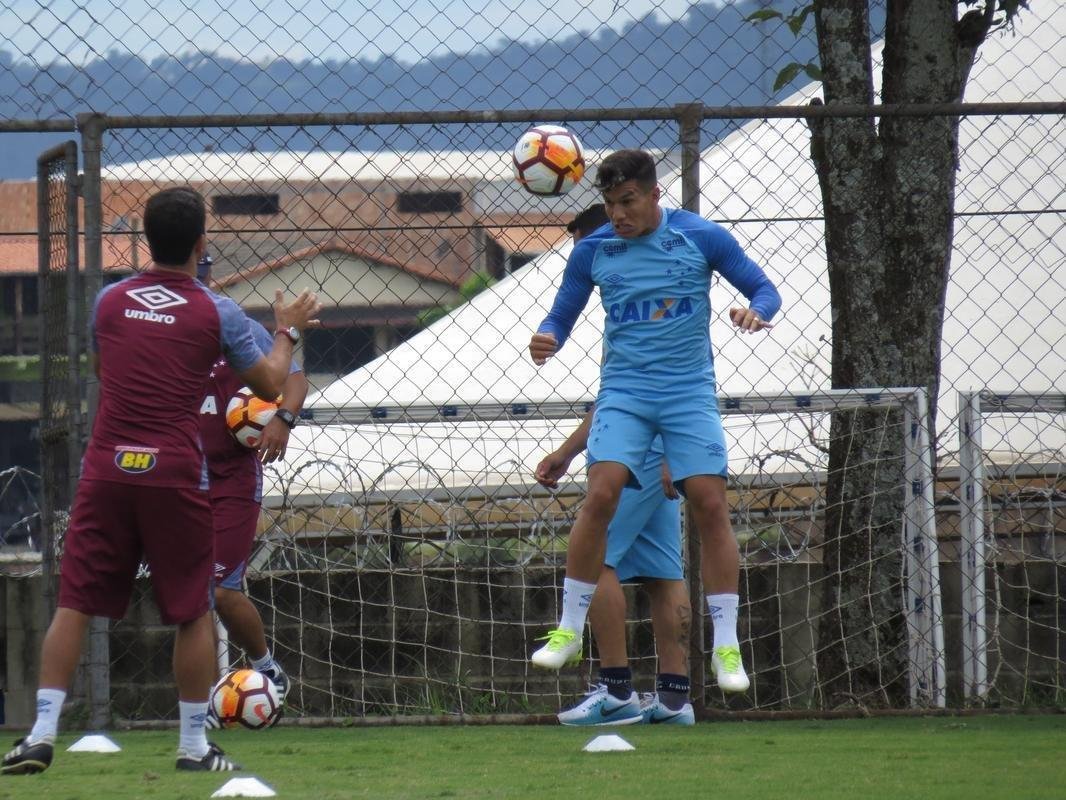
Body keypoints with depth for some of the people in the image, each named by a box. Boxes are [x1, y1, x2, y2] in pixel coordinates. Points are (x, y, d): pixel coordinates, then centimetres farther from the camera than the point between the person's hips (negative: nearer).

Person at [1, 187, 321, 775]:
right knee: (193, 613, 9)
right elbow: (269, 384, 10)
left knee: (74, 604, 4)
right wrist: (287, 331, 29)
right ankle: (194, 745, 10)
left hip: (105, 473, 2)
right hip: (174, 477, -2)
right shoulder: (215, 314, -2)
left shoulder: (109, 302, 7)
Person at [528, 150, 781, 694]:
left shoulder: (702, 238, -2)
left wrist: (755, 312, -19)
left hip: (690, 391, -1)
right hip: (624, 391, 1)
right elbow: (561, 317, 12)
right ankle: (569, 629, -8)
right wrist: (547, 340, -12)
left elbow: (765, 289, 5)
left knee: (710, 505, -10)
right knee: (602, 494, -19)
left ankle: (726, 646, -2)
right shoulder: (593, 251, 4)